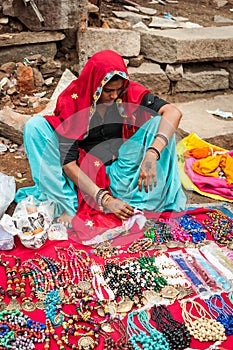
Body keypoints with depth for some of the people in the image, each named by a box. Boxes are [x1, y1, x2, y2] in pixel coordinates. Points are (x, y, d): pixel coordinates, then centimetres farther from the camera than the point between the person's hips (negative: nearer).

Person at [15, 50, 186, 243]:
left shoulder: (130, 92, -12)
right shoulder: (71, 101, -16)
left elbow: (173, 112, -25)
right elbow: (68, 162, -19)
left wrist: (151, 154, -41)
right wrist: (105, 199, -28)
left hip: (120, 174, 1)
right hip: (82, 175, 0)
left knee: (159, 122, -19)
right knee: (34, 126, -20)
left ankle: (145, 202, -25)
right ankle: (67, 207, -23)